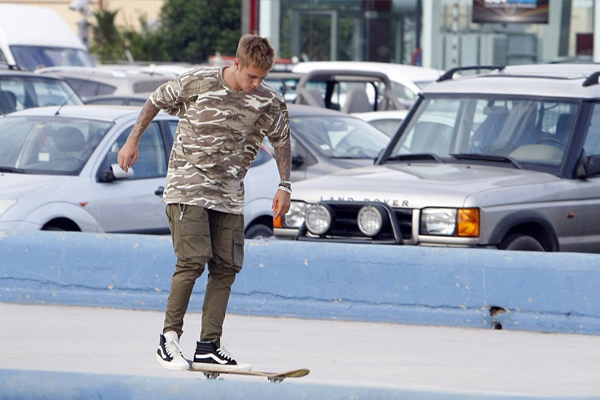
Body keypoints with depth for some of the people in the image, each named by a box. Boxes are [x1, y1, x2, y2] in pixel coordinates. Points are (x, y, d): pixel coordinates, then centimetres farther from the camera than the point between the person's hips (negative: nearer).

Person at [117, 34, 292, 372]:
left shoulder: (268, 102, -3)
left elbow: (282, 140, 14)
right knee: (193, 260, -16)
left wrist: (285, 185, 7)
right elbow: (156, 101, 6)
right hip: (188, 186, -4)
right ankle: (169, 338, -7)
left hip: (229, 195, 4)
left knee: (226, 267, -2)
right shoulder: (197, 83, -10)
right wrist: (133, 141, 9)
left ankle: (209, 347, 3)